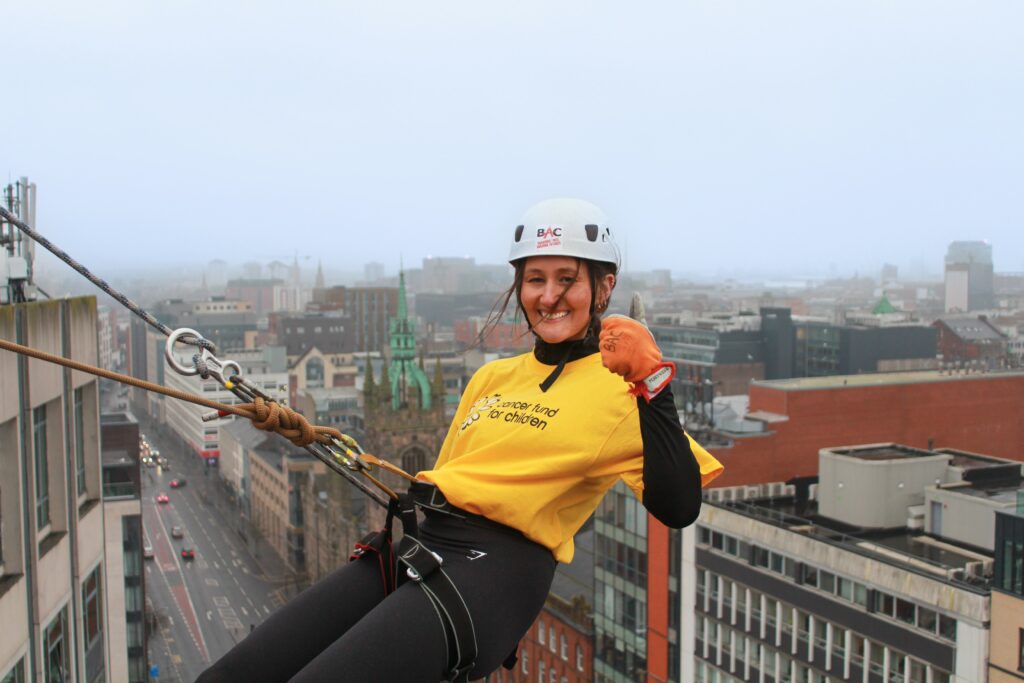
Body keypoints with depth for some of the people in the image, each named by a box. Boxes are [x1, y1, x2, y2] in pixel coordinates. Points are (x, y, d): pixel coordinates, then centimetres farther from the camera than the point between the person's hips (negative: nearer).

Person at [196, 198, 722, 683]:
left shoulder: (619, 388, 2)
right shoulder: (492, 377, 22)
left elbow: (679, 508, -12)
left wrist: (651, 382, -17)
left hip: (496, 567, -6)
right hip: (417, 546, 7)